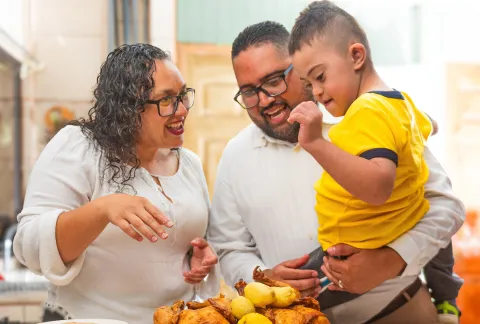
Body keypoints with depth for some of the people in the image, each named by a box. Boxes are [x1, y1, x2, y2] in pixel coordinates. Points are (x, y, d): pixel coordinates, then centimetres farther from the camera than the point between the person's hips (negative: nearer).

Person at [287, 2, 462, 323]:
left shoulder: (369, 112, -27)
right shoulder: (400, 101, 4)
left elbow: (378, 188, -42)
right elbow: (426, 127, 28)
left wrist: (316, 143, -48)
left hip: (363, 254, -11)